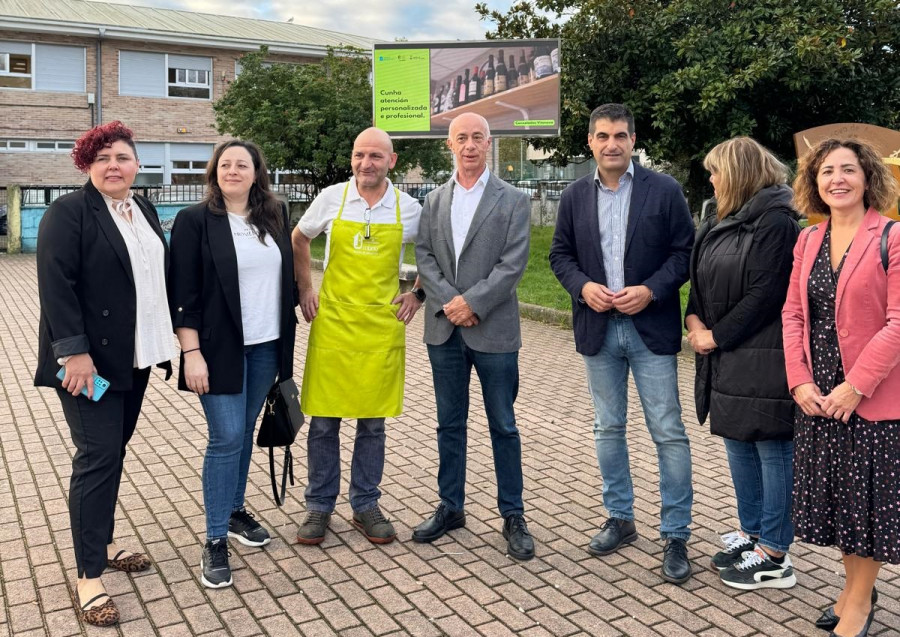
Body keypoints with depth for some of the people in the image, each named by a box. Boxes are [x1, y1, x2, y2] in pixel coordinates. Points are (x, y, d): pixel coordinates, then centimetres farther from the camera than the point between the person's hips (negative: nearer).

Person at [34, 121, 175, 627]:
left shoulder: (145, 211, 12)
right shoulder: (68, 213, -9)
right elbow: (56, 285, -16)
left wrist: (164, 339, 14)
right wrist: (73, 351, -22)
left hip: (134, 358, 7)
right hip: (90, 359, -7)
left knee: (113, 452, 15)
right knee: (98, 457, -6)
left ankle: (103, 543, 30)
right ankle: (89, 578, 2)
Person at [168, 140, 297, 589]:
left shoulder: (275, 215, 8)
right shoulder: (195, 220, -5)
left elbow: (286, 273, 15)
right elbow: (183, 293, -8)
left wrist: (288, 336, 12)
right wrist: (192, 353, -14)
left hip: (266, 346, 5)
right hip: (220, 348, -4)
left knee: (245, 432, 15)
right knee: (226, 438, -5)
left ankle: (235, 510, 33)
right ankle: (215, 540, 6)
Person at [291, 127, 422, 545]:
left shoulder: (409, 209, 0)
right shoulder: (331, 199, 0)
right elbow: (298, 241, 15)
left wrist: (418, 294, 7)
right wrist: (305, 290, 8)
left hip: (382, 327, 0)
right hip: (332, 324, 0)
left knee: (372, 423, 8)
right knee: (323, 420, 4)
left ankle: (365, 506, 23)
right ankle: (319, 506, 21)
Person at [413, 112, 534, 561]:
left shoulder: (513, 201, -1)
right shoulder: (433, 201, 10)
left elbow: (513, 264, -9)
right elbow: (424, 257, 3)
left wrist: (472, 302, -17)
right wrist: (448, 303, -11)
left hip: (493, 330, -3)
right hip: (444, 330, 4)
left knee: (503, 427, 6)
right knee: (450, 424, 13)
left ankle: (513, 516, 18)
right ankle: (450, 507, 27)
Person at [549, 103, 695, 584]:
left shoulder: (664, 190, -3)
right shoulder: (575, 197, 6)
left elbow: (685, 251, -3)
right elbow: (560, 254, 9)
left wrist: (650, 290, -17)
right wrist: (583, 286, -10)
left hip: (651, 327, -3)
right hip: (598, 328, 4)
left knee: (668, 432, -1)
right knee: (608, 428, 13)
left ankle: (676, 536, 11)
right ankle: (620, 518, 29)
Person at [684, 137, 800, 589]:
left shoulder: (775, 221, -13)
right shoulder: (719, 223, 13)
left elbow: (765, 293, -18)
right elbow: (703, 279, 16)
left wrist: (717, 336, -13)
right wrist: (694, 318, -2)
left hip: (763, 358, -9)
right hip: (726, 356, 9)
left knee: (772, 449, 1)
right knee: (738, 444, 16)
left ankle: (774, 556, 12)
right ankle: (751, 534, 32)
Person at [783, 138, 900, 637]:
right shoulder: (808, 241, 8)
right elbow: (793, 314, 5)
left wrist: (856, 386, -18)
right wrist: (800, 381, -5)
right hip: (816, 395, 5)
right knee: (832, 494, 15)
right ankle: (853, 585, 34)